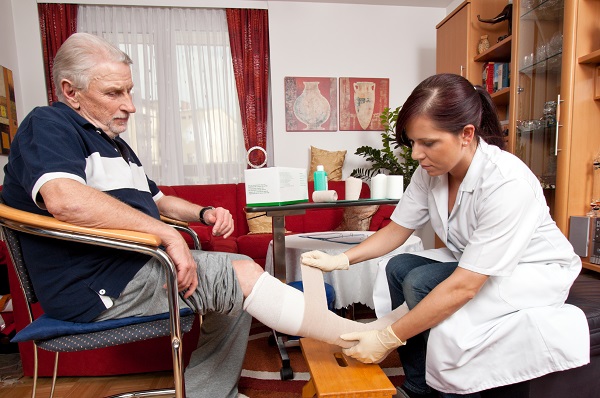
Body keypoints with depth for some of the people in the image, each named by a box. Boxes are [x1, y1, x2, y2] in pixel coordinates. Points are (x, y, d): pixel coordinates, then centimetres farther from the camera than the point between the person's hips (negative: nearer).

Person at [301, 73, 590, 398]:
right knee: (399, 268, -7)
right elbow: (398, 229, -4)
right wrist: (342, 259, -19)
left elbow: (464, 286, -34)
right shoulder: (431, 170, -13)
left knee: (421, 284, -26)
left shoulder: (507, 184, -33)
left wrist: (388, 338, -31)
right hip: (473, 262, 7)